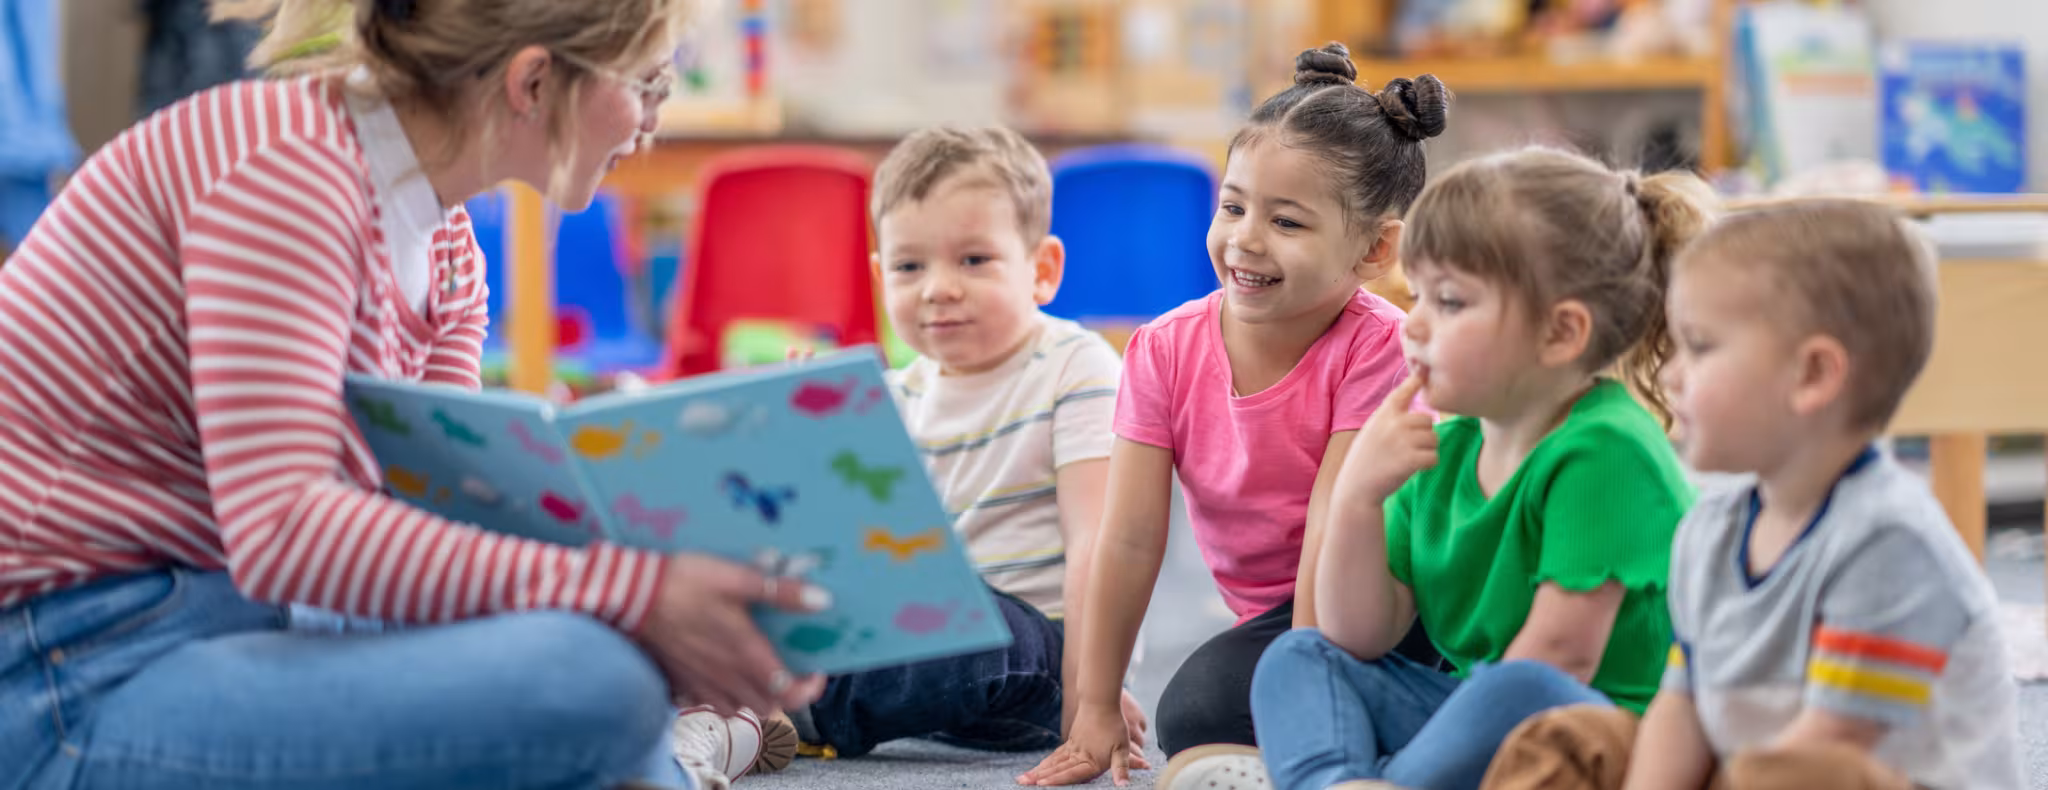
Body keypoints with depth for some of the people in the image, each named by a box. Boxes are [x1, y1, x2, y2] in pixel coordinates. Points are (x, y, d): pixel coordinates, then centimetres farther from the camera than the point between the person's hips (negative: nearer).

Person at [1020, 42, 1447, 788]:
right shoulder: (1166, 351, -6)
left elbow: (1334, 536, -23)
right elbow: (1130, 539, -7)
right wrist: (1096, 714, -7)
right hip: (1266, 615, 5)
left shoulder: (1376, 349, -19)